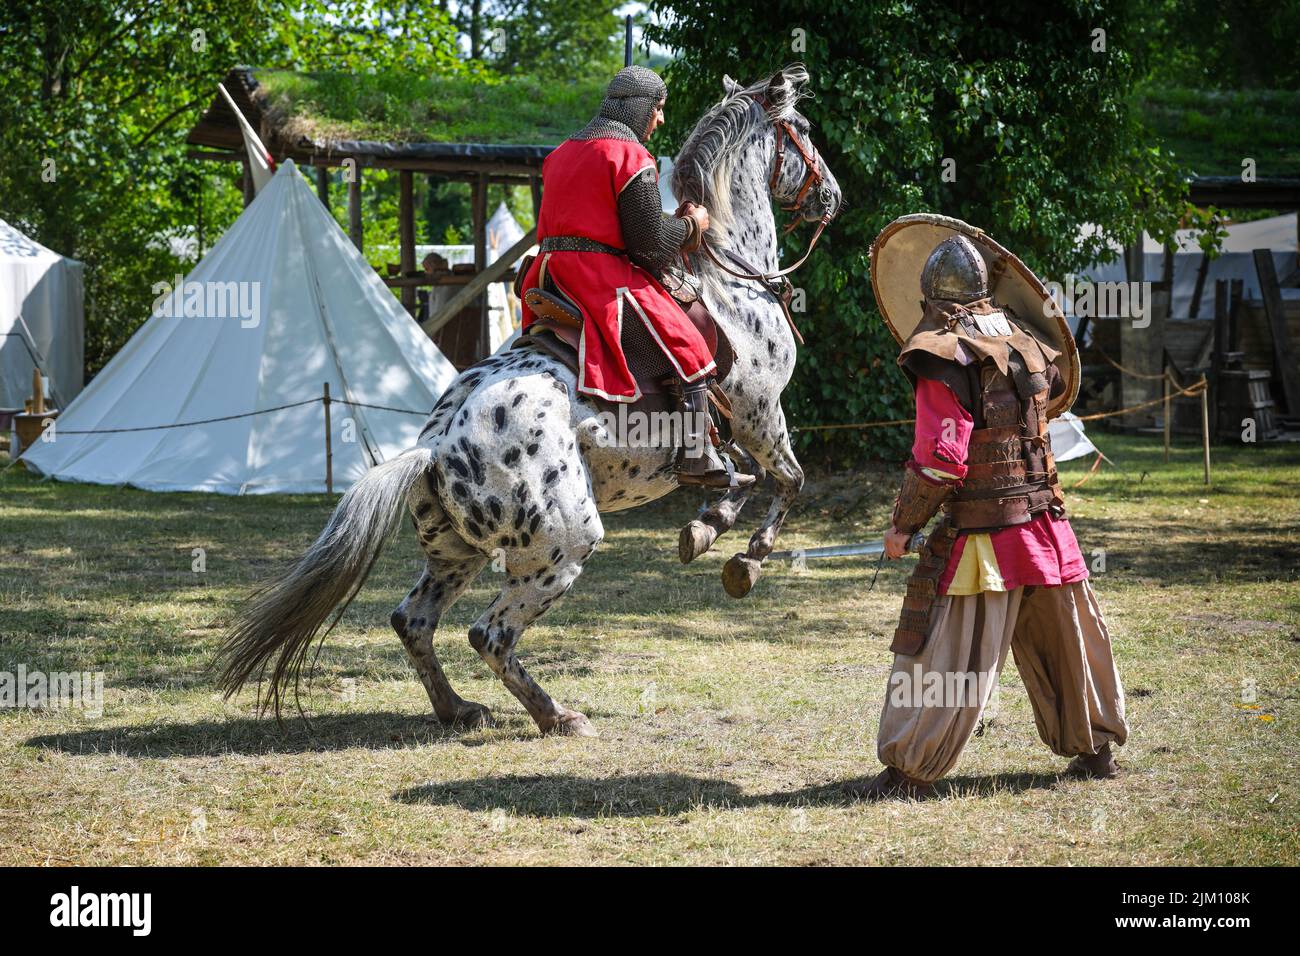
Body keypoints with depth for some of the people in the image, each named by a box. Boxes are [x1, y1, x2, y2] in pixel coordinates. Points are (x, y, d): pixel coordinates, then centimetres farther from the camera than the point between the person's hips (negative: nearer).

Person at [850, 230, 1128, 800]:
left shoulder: (944, 359, -13)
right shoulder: (1023, 342, 7)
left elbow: (939, 459, -19)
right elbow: (1055, 385, 30)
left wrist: (904, 525, -9)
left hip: (979, 539, -6)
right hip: (1045, 532, 6)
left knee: (942, 656, -3)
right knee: (1066, 643, 19)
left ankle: (908, 772, -3)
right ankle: (1094, 748, 31)